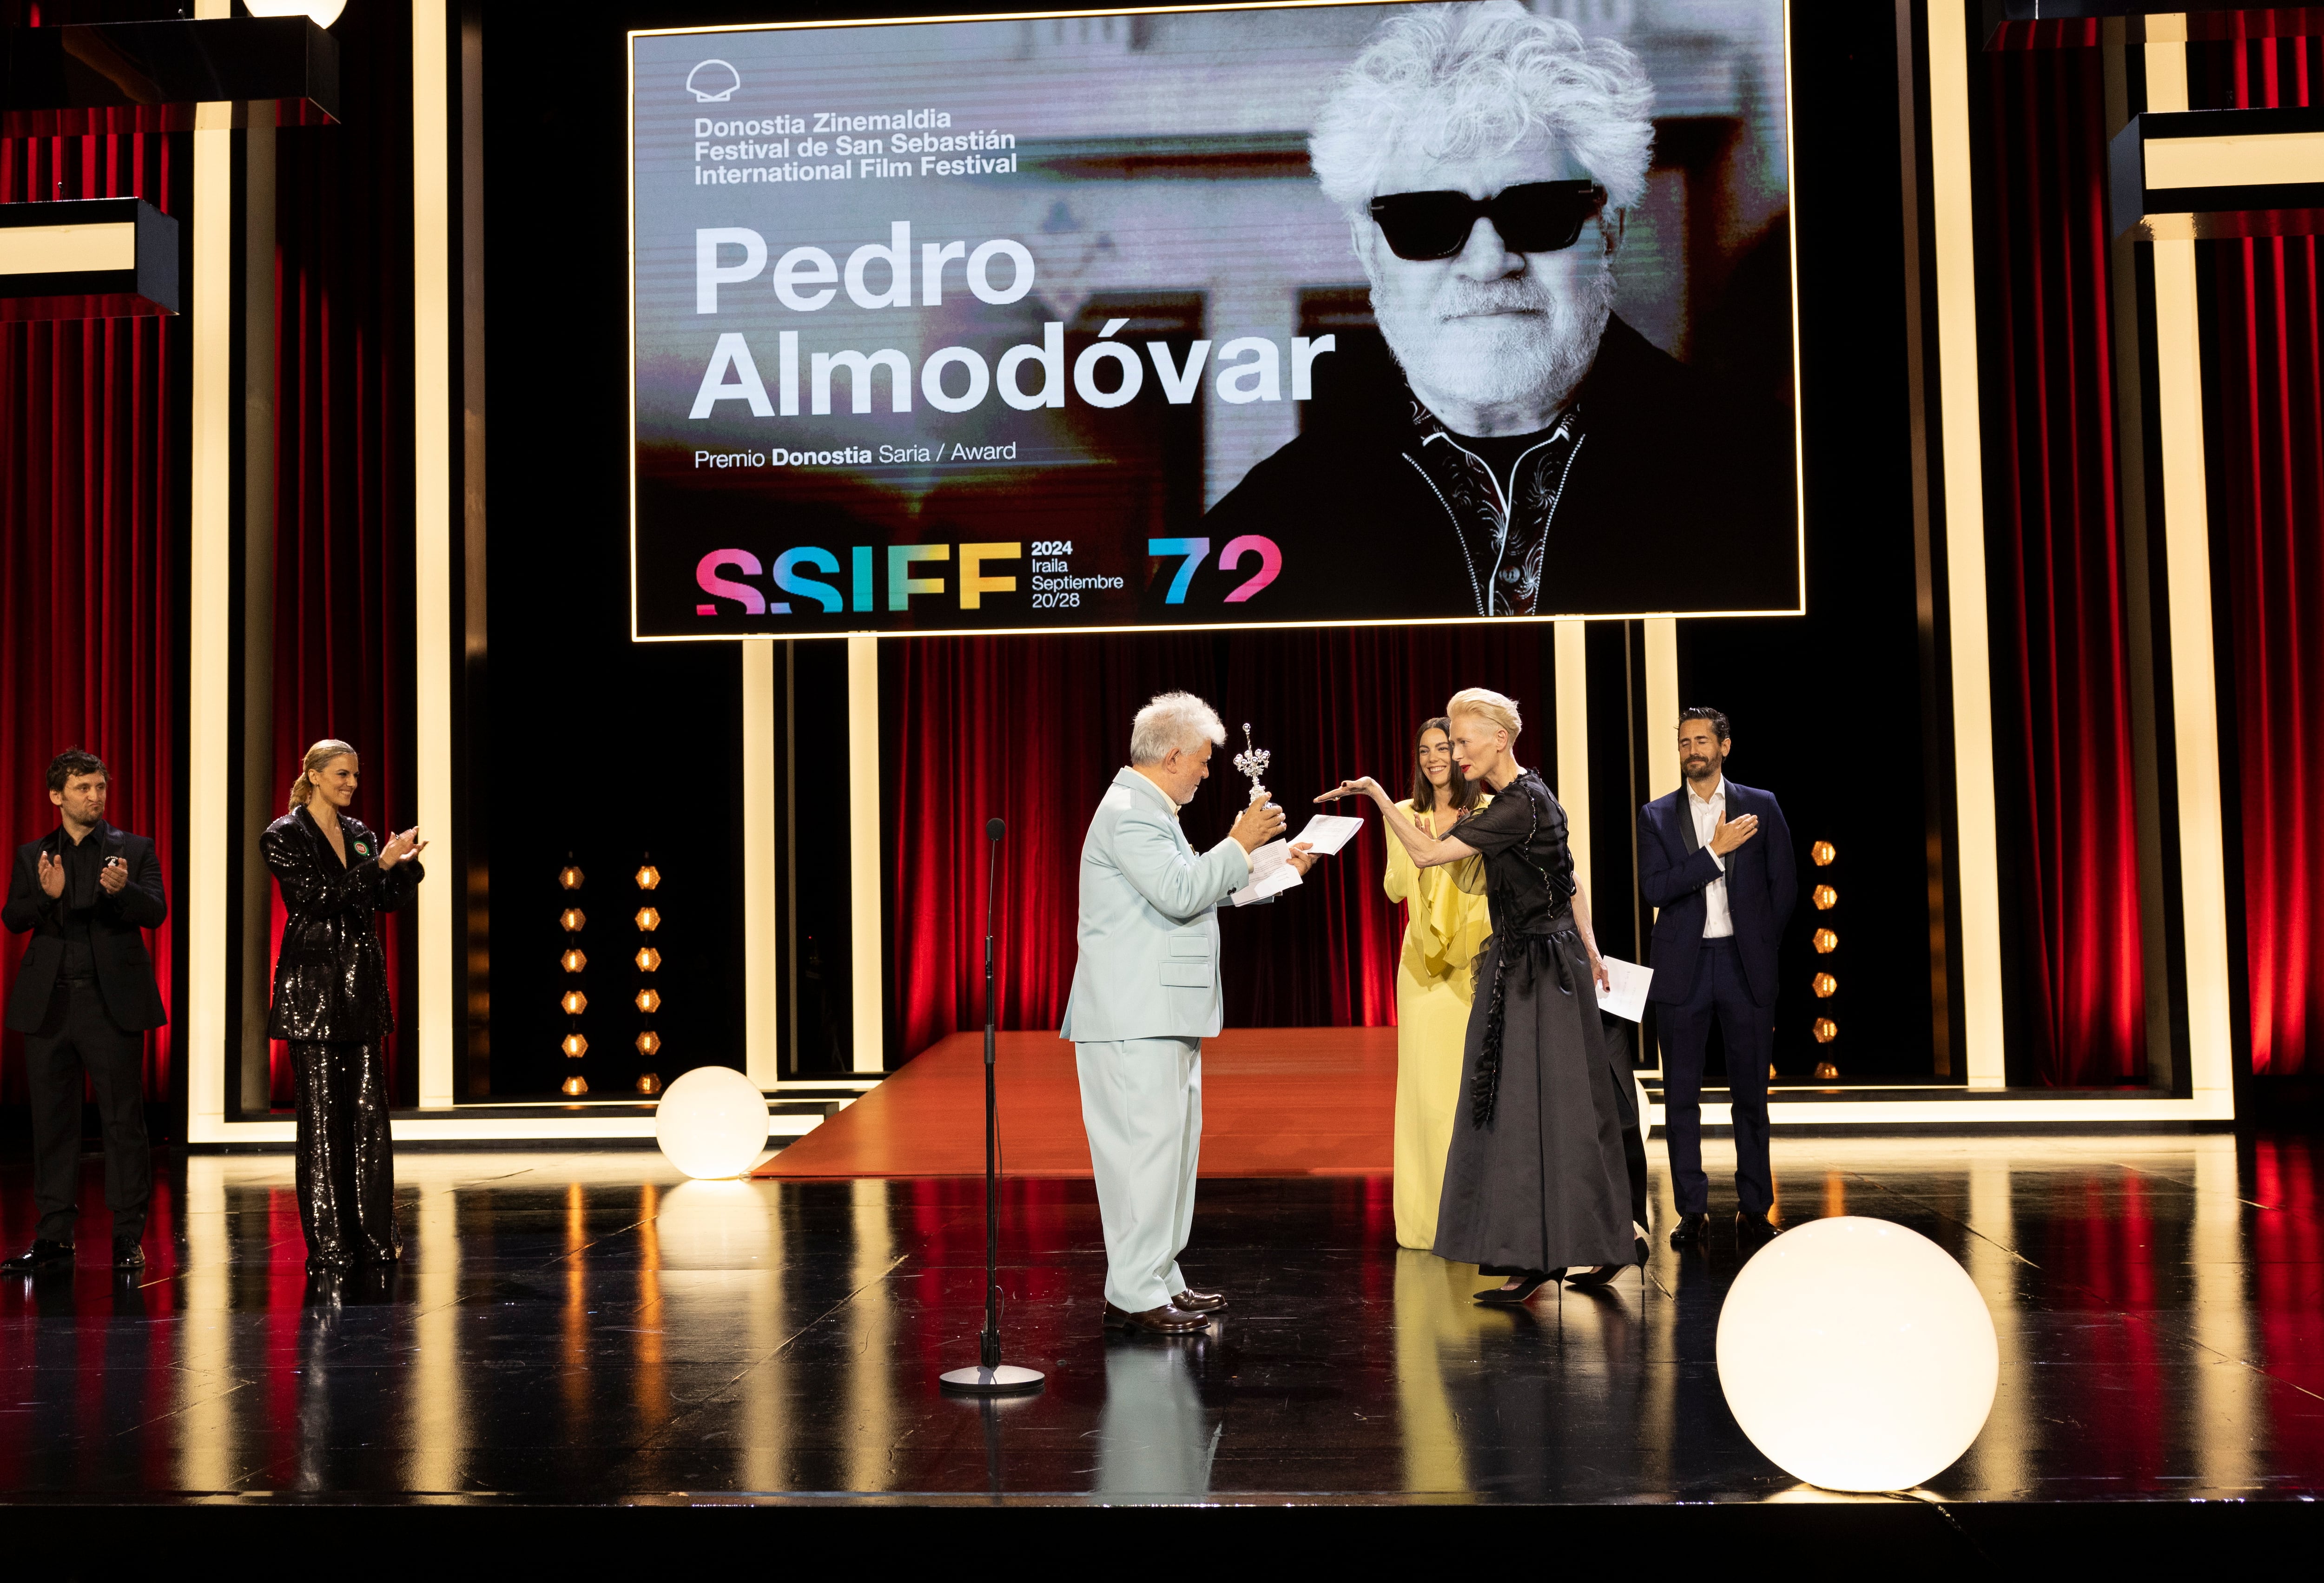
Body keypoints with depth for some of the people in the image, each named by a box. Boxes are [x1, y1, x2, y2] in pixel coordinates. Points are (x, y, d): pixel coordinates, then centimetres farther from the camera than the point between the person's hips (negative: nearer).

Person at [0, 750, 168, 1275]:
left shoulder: (134, 850, 7)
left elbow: (156, 913, -5)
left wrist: (123, 889, -26)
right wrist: (47, 895, -19)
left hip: (112, 1001, -2)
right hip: (48, 1004, 2)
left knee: (123, 1120, -3)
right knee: (52, 1122, 6)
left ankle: (128, 1236, 2)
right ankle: (54, 1236, 13)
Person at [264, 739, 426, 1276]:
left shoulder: (359, 833, 14)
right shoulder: (285, 836, -4)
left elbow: (387, 901, 8)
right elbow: (316, 897, -15)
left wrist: (407, 863, -9)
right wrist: (380, 863, -20)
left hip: (362, 983, 6)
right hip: (312, 984, -6)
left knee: (369, 1110, 5)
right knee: (322, 1115, -3)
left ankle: (373, 1234, 11)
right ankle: (327, 1243, 3)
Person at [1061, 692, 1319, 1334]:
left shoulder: (1150, 811, 20)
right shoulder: (1128, 811, -14)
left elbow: (1203, 889, 28)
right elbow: (1180, 893, -23)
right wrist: (1240, 843, -14)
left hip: (1165, 1011, 11)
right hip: (1134, 1016, -11)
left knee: (1173, 1143, 13)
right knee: (1147, 1144, -10)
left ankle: (1161, 1278, 20)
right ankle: (1134, 1294, -6)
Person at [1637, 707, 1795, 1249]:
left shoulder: (1761, 807, 6)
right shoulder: (1656, 816, 6)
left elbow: (1784, 883, 8)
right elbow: (1653, 889, -7)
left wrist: (1760, 948, 5)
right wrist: (1714, 852, -11)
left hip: (1744, 963, 0)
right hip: (1682, 966, 0)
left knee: (1750, 1091, 3)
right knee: (1681, 1093, 2)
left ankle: (1754, 1209, 12)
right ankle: (1692, 1210, 10)